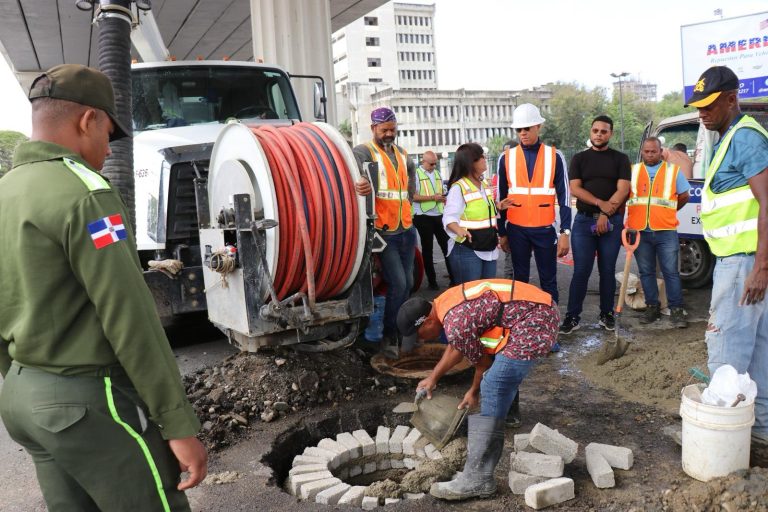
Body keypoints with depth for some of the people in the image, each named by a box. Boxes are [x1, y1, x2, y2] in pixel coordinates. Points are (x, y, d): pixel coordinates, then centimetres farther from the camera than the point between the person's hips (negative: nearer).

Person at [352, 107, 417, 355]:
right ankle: (389, 336, 6)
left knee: (407, 283, 11)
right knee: (398, 284, -10)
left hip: (406, 229, 7)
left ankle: (401, 330, 27)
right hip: (384, 231, -7)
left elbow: (411, 171, 35)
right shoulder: (365, 151, -7)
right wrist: (359, 183, -53)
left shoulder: (401, 153, 15)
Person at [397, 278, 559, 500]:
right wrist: (433, 378, 35)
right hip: (540, 312, 10)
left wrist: (474, 392, 15)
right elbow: (456, 346, 28)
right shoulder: (445, 304, 12)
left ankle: (476, 479, -9)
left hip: (534, 325, -10)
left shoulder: (456, 324, -19)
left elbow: (483, 363, -4)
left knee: (492, 394, -11)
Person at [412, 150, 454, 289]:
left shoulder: (438, 173, 14)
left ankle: (454, 278, 12)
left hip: (439, 216, 5)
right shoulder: (416, 174, -6)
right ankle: (432, 281, 13)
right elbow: (414, 197, -15)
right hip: (423, 217, -5)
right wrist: (433, 197, -20)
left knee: (447, 246, 5)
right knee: (427, 249, 5)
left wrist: (443, 198, 4)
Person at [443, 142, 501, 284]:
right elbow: (449, 217, -25)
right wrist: (459, 230, -42)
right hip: (467, 250, -8)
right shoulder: (458, 187, -14)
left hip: (489, 249, 8)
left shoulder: (486, 184, 12)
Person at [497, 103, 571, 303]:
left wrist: (565, 232, -6)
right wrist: (502, 232, 8)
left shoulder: (554, 156, -1)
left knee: (549, 280, 7)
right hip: (516, 230, 1)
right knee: (520, 279, 11)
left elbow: (564, 197, -1)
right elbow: (501, 197, 8)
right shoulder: (506, 158, 1)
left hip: (545, 229, -1)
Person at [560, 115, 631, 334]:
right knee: (581, 271, -2)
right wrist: (601, 203, -14)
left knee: (607, 270, 7)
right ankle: (572, 316, 3)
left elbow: (623, 190, -4)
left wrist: (605, 214, -13)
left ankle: (606, 314, 18)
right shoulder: (579, 158, 9)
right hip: (584, 220, 0)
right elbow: (575, 189, -2)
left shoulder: (620, 159, 7)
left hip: (612, 222, 0)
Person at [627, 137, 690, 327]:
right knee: (646, 272, 9)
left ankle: (676, 310, 9)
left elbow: (684, 196, 14)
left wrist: (666, 211, 15)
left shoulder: (673, 170, 6)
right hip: (639, 231, 2)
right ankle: (652, 307, 20)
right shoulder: (632, 171, 9)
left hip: (666, 231, -1)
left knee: (671, 272, 1)